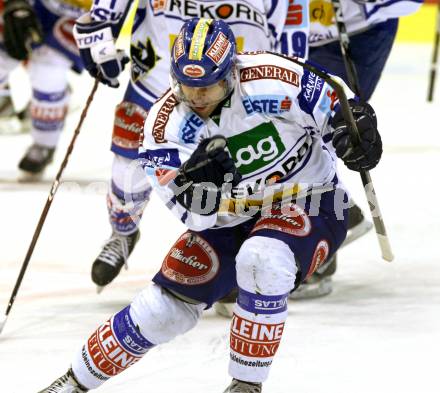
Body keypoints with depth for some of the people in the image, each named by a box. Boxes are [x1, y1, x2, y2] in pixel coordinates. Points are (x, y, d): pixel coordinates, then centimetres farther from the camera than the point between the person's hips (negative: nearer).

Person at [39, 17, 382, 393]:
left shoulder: (272, 78, -26)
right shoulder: (165, 123, -17)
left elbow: (337, 108, -10)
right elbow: (195, 215, -19)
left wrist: (355, 128, -32)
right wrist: (196, 179, -41)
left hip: (310, 203, -3)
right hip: (230, 218, 3)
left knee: (261, 260, -35)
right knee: (165, 304, -2)